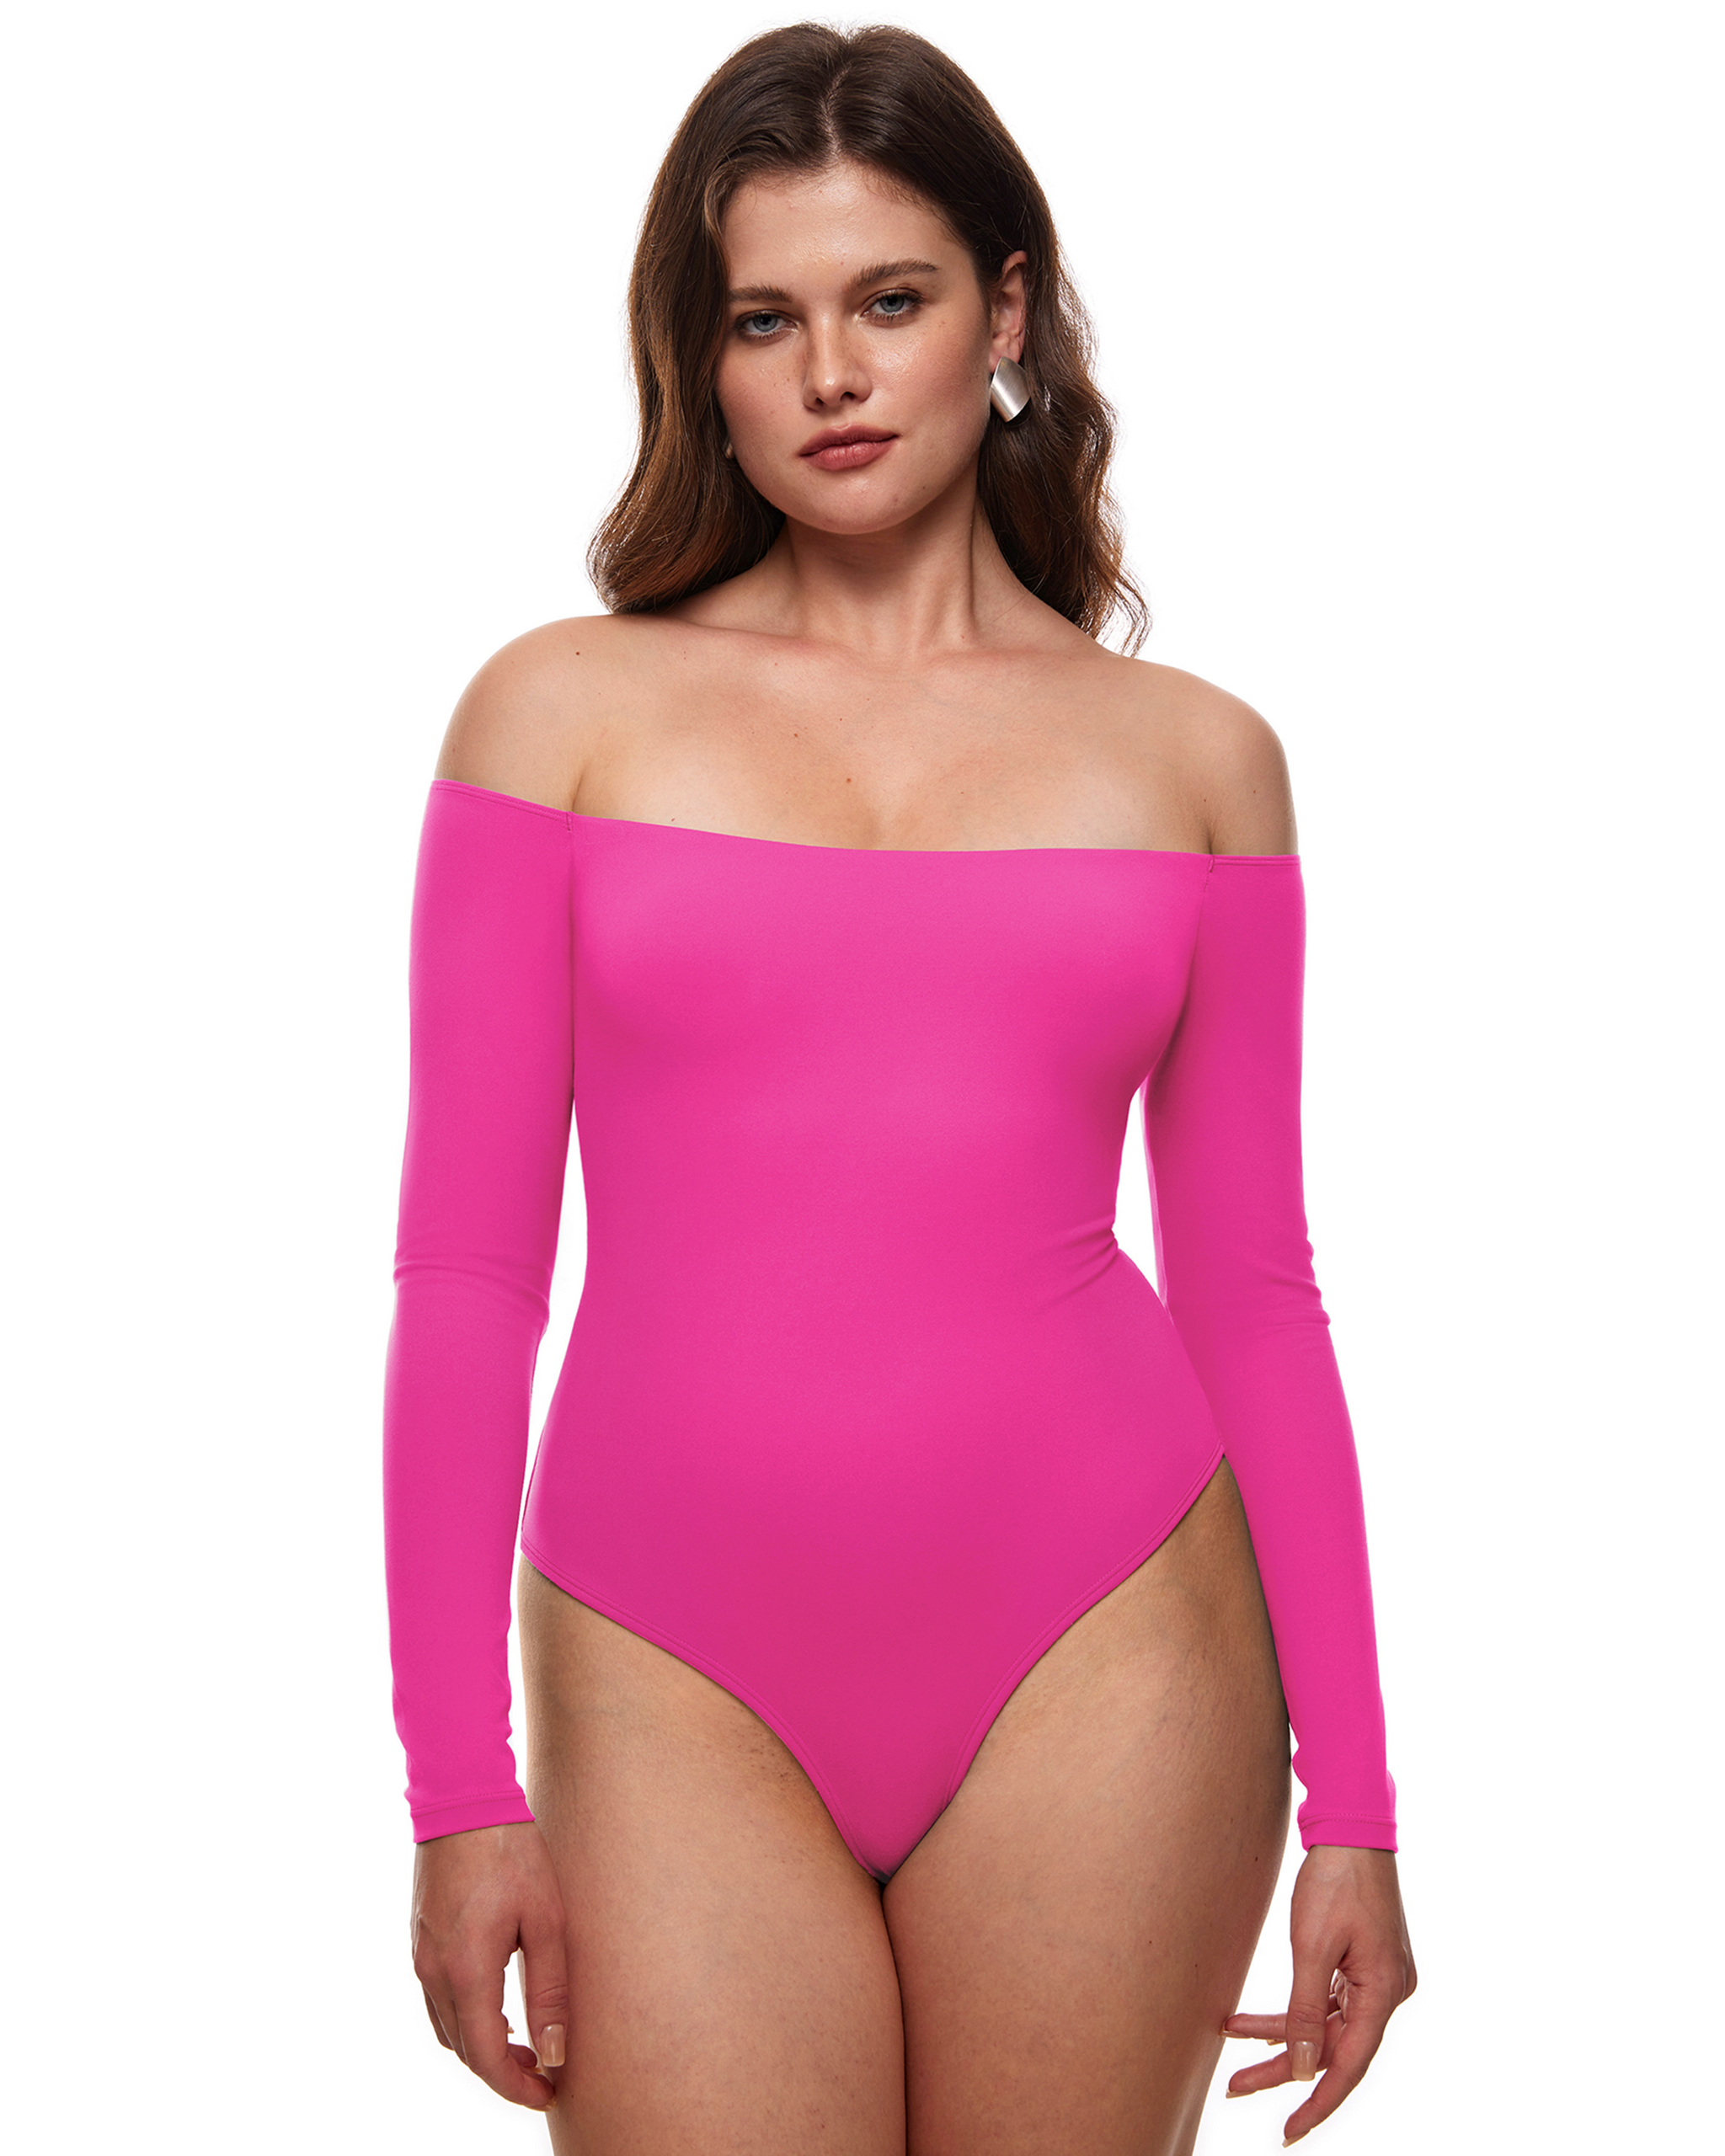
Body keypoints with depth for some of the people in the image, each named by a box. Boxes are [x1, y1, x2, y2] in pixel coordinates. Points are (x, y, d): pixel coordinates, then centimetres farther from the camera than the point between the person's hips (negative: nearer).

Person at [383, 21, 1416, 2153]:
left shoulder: (1194, 756, 7)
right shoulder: (565, 712, 4)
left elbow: (1252, 1290, 8)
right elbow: (465, 1271, 2)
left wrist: (1349, 1795, 6)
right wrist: (460, 1793, -2)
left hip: (1099, 1655, 1)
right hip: (679, 1679, 0)